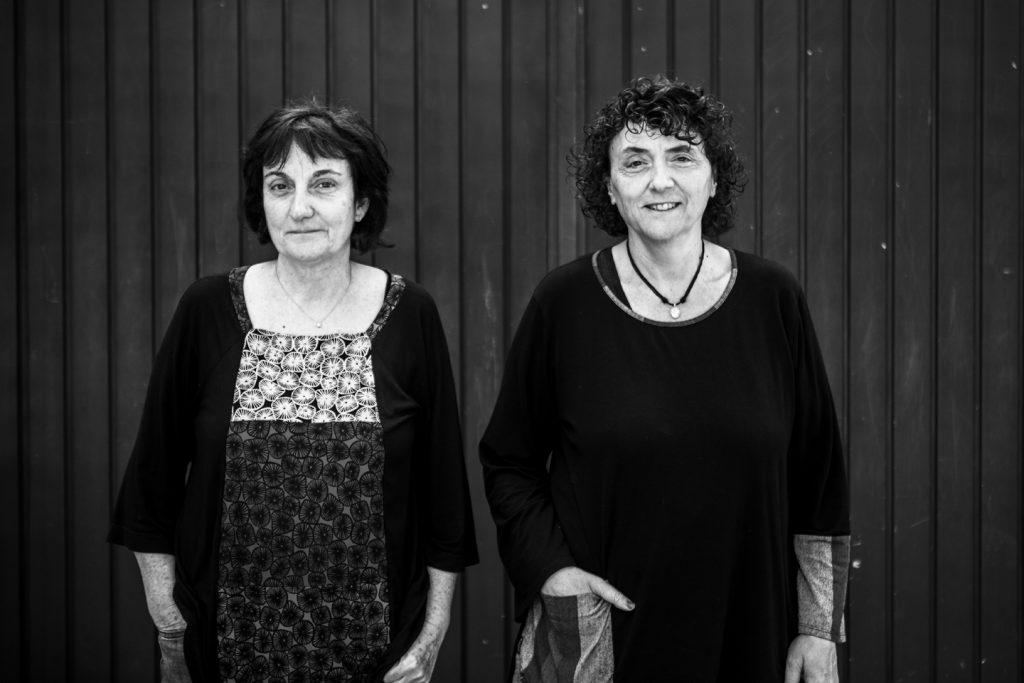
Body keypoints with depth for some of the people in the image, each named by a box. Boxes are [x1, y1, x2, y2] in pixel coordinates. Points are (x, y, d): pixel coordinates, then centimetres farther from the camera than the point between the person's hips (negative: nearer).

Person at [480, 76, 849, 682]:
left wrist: (819, 631, 1)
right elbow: (508, 463, 4)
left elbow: (819, 479, 2)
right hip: (598, 631, -1)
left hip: (749, 632, 1)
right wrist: (549, 566, -10)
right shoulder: (565, 302, -6)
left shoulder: (772, 298, -3)